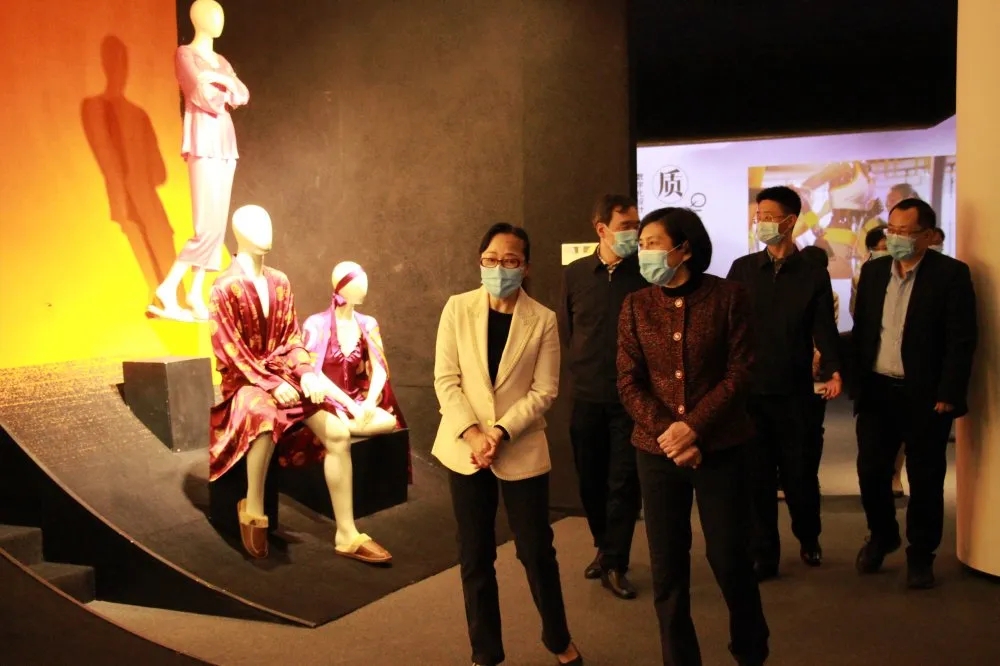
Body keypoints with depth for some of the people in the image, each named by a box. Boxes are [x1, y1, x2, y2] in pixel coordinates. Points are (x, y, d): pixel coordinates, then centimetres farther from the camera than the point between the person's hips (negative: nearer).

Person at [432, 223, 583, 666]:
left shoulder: (543, 320, -3)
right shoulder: (457, 308, -1)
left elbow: (544, 391, -6)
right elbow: (446, 380, -3)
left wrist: (501, 432, -17)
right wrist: (471, 433, -15)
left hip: (522, 450, -1)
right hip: (465, 448, 1)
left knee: (537, 550, 8)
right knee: (475, 556, 10)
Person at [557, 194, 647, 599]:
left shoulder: (645, 274, -6)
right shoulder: (575, 274, 1)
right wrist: (583, 370, 11)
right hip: (587, 396, 3)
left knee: (624, 482, 0)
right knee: (590, 478, 13)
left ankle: (615, 565, 10)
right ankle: (603, 548, 32)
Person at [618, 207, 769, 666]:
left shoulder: (728, 296, -4)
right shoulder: (636, 305, 2)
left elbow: (740, 373, -7)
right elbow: (629, 382, 0)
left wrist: (693, 427, -16)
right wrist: (667, 432, -13)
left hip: (720, 448, -2)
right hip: (657, 452, 2)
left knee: (729, 557, 6)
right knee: (667, 567, 6)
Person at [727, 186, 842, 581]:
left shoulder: (814, 276, 2)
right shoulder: (742, 269, 5)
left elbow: (824, 328, -4)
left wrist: (833, 370, -21)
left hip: (793, 390, -1)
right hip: (749, 388, 1)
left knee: (798, 471, 10)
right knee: (757, 474, 5)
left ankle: (809, 538, 36)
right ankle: (763, 554, 17)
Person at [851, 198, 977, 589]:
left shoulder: (951, 274, -7)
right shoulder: (873, 271, 8)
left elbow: (961, 341, -11)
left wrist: (948, 395, -16)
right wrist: (853, 378, 5)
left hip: (925, 395, -4)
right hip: (876, 391, 4)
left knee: (925, 479, 6)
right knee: (871, 471, 9)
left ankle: (920, 554, 22)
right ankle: (881, 535, 32)